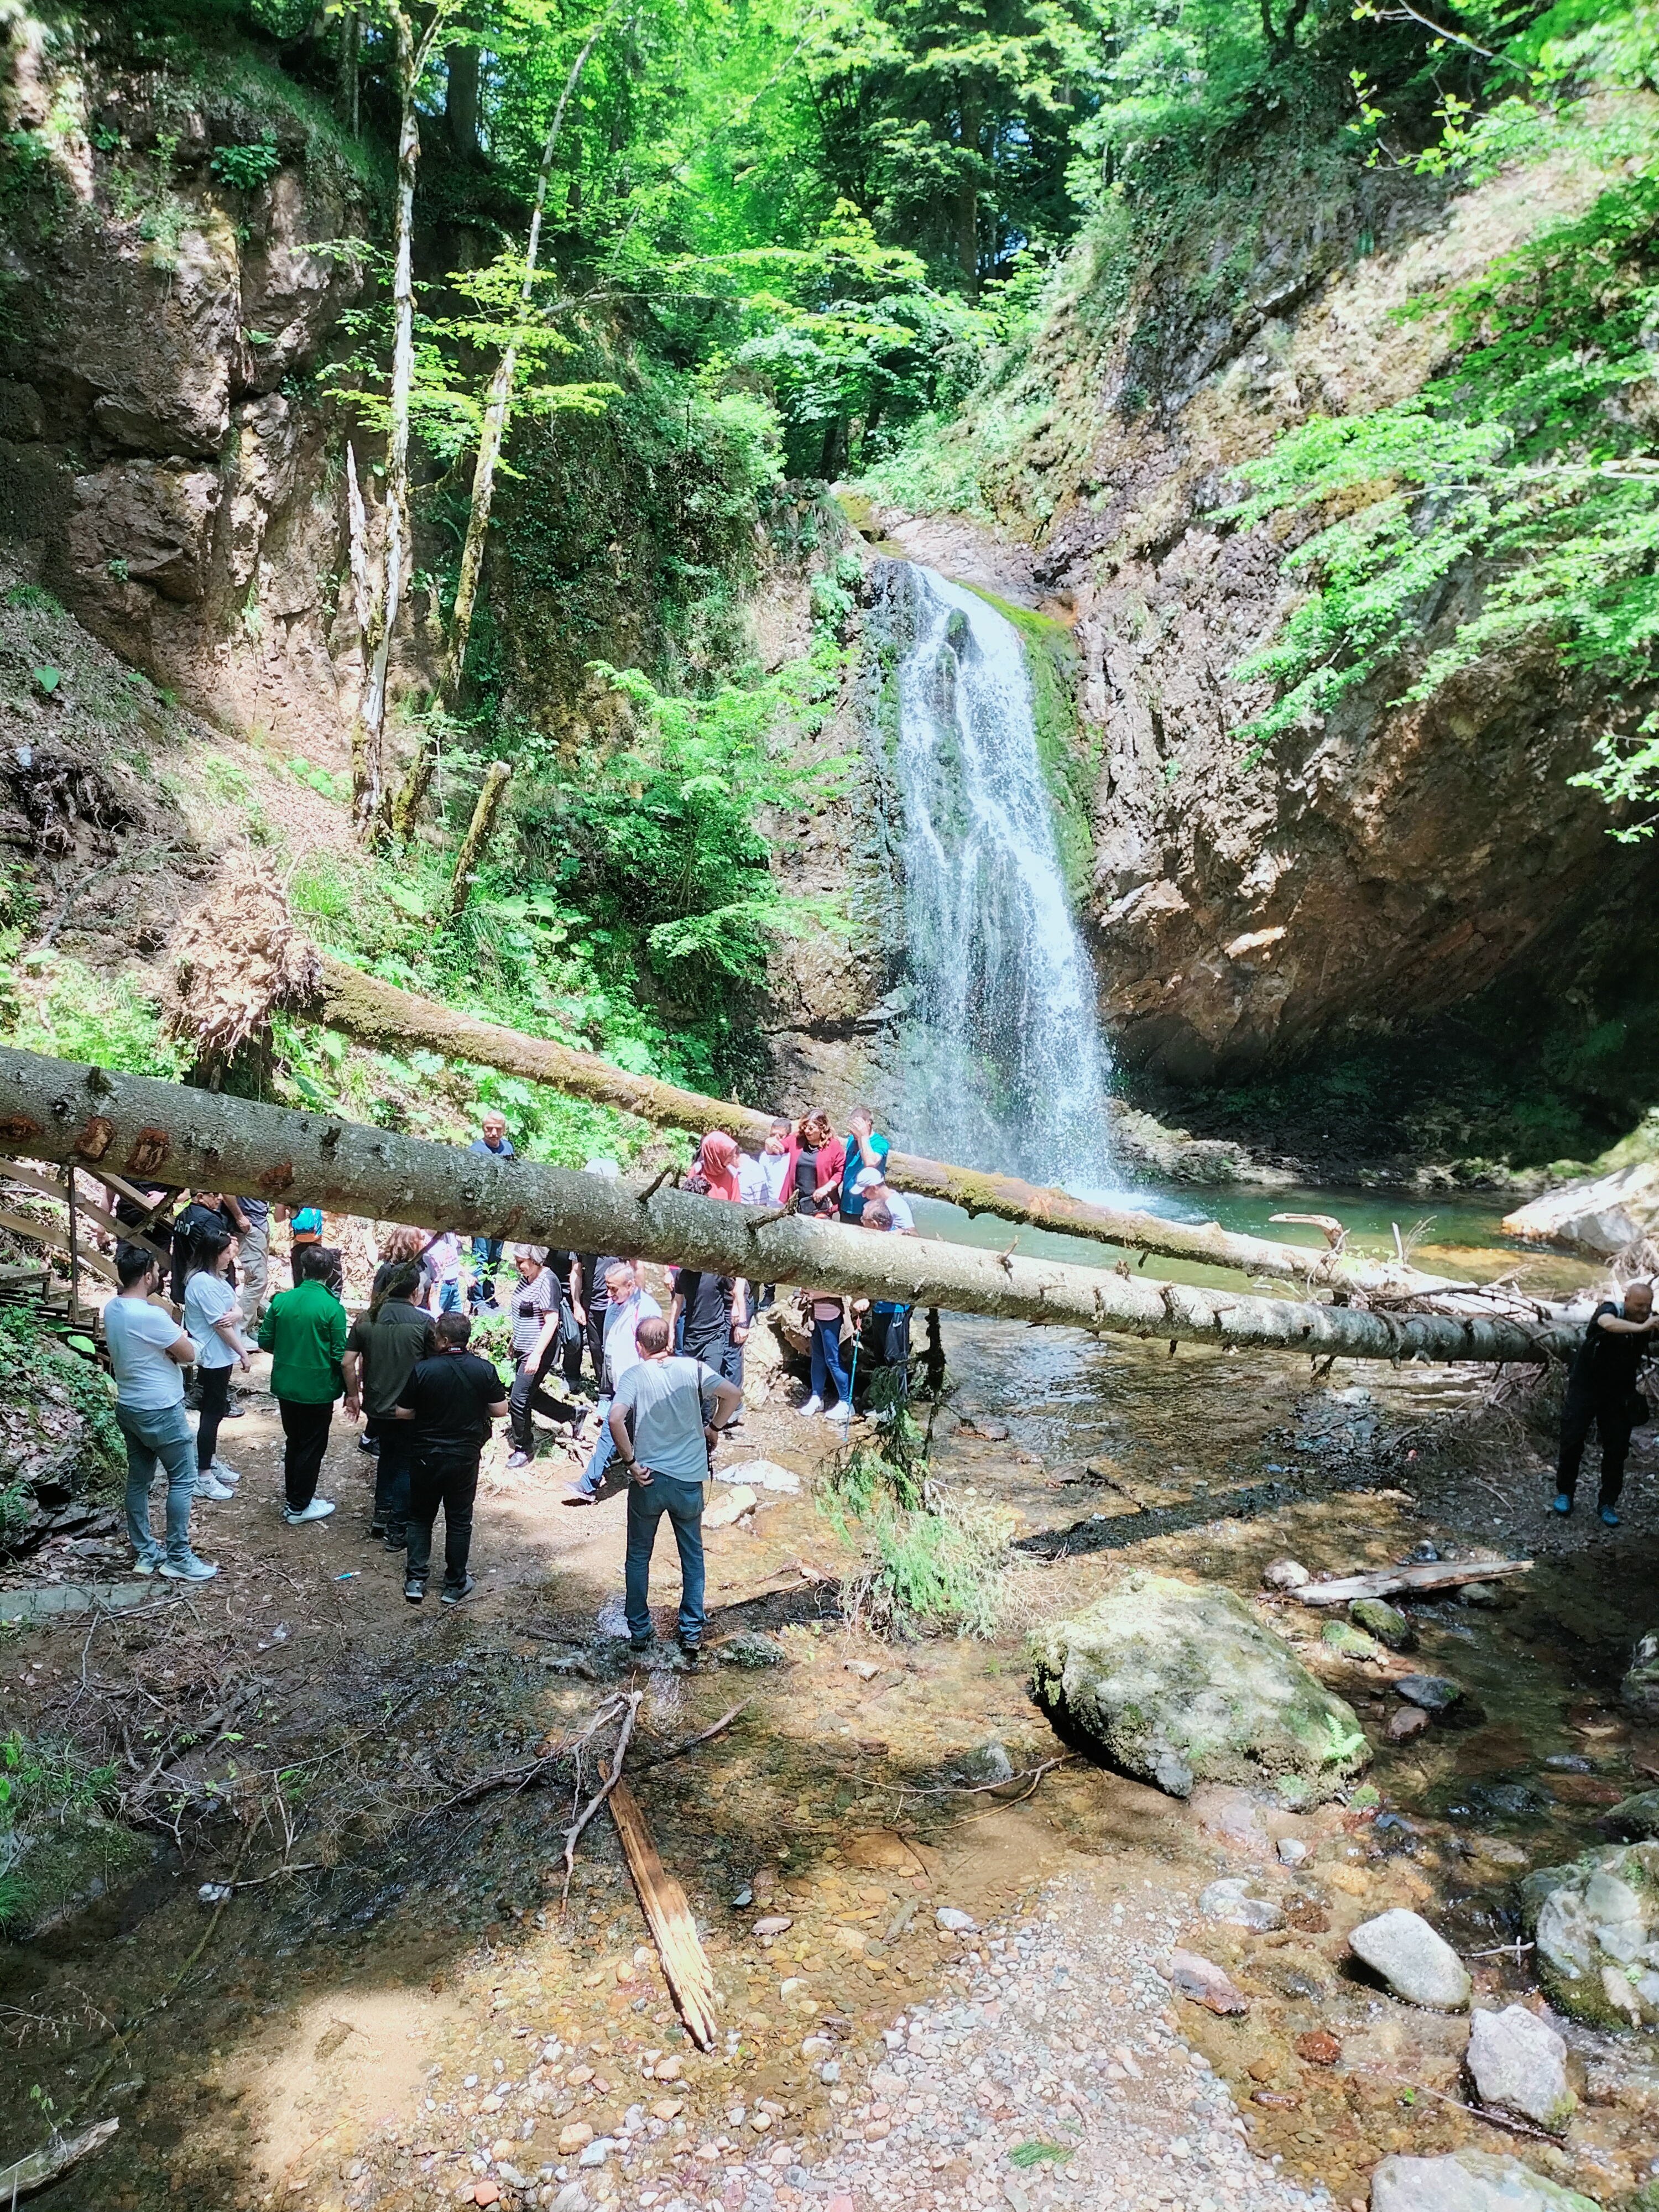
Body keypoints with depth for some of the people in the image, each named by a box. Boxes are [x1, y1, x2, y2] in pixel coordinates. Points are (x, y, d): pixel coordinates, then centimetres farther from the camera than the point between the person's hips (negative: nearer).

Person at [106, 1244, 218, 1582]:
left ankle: (144, 1554, 25)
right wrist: (172, 1324, 1)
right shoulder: (152, 1316, -26)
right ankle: (178, 1559, 8)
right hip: (160, 1411, -9)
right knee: (183, 1480, 3)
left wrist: (170, 1348, -5)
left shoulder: (112, 1309, 2)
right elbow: (189, 1354, -15)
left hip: (128, 1408, 9)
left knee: (138, 1480, 15)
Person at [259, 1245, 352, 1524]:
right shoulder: (332, 1308, -17)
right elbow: (341, 1356, -14)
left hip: (285, 1386, 5)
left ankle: (292, 1498, 33)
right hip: (317, 1390, -5)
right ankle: (299, 1507, 19)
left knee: (293, 1442, 21)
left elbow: (265, 1342, 3)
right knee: (312, 1447, 9)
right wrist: (351, 1393, -4)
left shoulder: (281, 1300, -4)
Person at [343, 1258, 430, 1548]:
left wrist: (353, 1394, 12)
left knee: (387, 1455, 26)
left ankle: (381, 1515, 31)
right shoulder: (423, 1322, -14)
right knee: (406, 1465, 11)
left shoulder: (366, 1319, -3)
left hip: (376, 1405, 4)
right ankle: (397, 1529, 15)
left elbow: (348, 1363, -3)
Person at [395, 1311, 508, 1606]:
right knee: (459, 1520, 12)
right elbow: (500, 1410, -5)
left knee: (420, 1517, 17)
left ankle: (416, 1580, 17)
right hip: (465, 1456, 1)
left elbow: (403, 1412, -9)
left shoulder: (422, 1369, -16)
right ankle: (455, 1585, 18)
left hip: (426, 1455, -1)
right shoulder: (484, 1369, -12)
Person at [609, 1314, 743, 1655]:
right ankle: (692, 1633, 20)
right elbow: (733, 1394, -12)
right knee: (692, 1556, 17)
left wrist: (630, 1462, -13)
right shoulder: (692, 1368, -3)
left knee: (638, 1557, 18)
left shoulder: (634, 1375, -8)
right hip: (689, 1480, 1)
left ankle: (639, 1631, 25)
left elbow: (615, 1420, -23)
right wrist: (714, 1427, 3)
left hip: (648, 1479, -1)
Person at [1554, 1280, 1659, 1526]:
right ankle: (1565, 1494, 18)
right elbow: (1608, 1323, -43)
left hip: (1619, 1395, 3)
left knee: (1617, 1450, 4)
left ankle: (1607, 1504, 18)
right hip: (1586, 1387, -3)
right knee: (1572, 1442, 0)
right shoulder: (1610, 1310, -20)